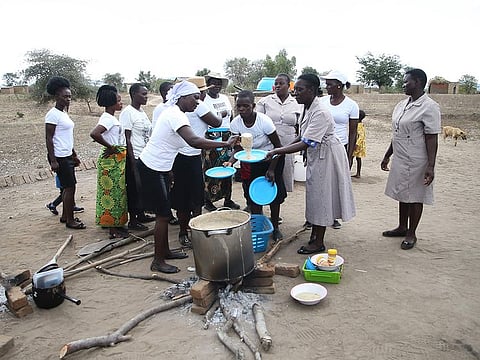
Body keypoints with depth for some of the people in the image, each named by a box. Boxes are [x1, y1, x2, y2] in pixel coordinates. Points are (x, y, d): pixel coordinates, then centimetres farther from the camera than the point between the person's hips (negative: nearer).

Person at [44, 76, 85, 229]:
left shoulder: (64, 112, 14)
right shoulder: (53, 114, -13)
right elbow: (49, 138, -15)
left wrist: (74, 155, 20)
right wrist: (53, 161, -19)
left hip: (67, 156, 9)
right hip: (59, 157, -9)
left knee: (68, 187, 13)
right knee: (70, 187, -6)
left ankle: (65, 216, 25)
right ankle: (70, 221, 4)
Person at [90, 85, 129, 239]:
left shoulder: (110, 117, 12)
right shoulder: (108, 118, -18)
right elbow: (94, 134, -33)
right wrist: (110, 147, -22)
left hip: (118, 160, 10)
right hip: (112, 161, -10)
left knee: (118, 192, 15)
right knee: (113, 192, -2)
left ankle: (115, 224, 26)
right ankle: (113, 229, 8)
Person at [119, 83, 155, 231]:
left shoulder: (142, 112, 13)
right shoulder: (127, 113, -13)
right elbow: (126, 138, -16)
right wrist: (132, 160, -18)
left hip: (145, 157, 8)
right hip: (135, 158, -8)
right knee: (134, 188, 0)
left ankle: (141, 215, 29)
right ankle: (132, 220, 11)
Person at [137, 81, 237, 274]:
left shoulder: (172, 112, 10)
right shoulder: (175, 115, -21)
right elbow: (194, 141, -36)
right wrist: (225, 144, -35)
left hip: (158, 168, 10)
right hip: (153, 169, -10)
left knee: (164, 212, 16)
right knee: (163, 214, -3)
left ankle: (165, 251, 30)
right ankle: (158, 261, 8)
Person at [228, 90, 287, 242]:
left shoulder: (264, 121, -27)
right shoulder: (235, 123, -16)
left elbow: (278, 146, -18)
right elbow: (239, 148, -10)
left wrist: (271, 169, -21)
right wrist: (231, 161, -30)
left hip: (271, 158, -3)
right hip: (251, 163, 3)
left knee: (274, 194, 3)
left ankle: (275, 227, 20)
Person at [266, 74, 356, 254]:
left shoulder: (320, 113, -28)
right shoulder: (308, 107, 1)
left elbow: (305, 143, -32)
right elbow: (304, 135, 11)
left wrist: (278, 151, -32)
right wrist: (286, 147, -1)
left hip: (326, 156, -9)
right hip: (315, 155, 9)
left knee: (321, 194, -1)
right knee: (313, 193, 15)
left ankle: (319, 242, 13)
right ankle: (314, 234, 29)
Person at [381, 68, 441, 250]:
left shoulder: (429, 107, -13)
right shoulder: (401, 105, 10)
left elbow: (432, 139, -16)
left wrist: (431, 166, -20)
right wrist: (387, 156, 19)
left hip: (416, 162, -7)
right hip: (400, 160, 7)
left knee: (415, 197, 5)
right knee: (403, 194, 18)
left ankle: (411, 234, 20)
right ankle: (402, 227, 34)